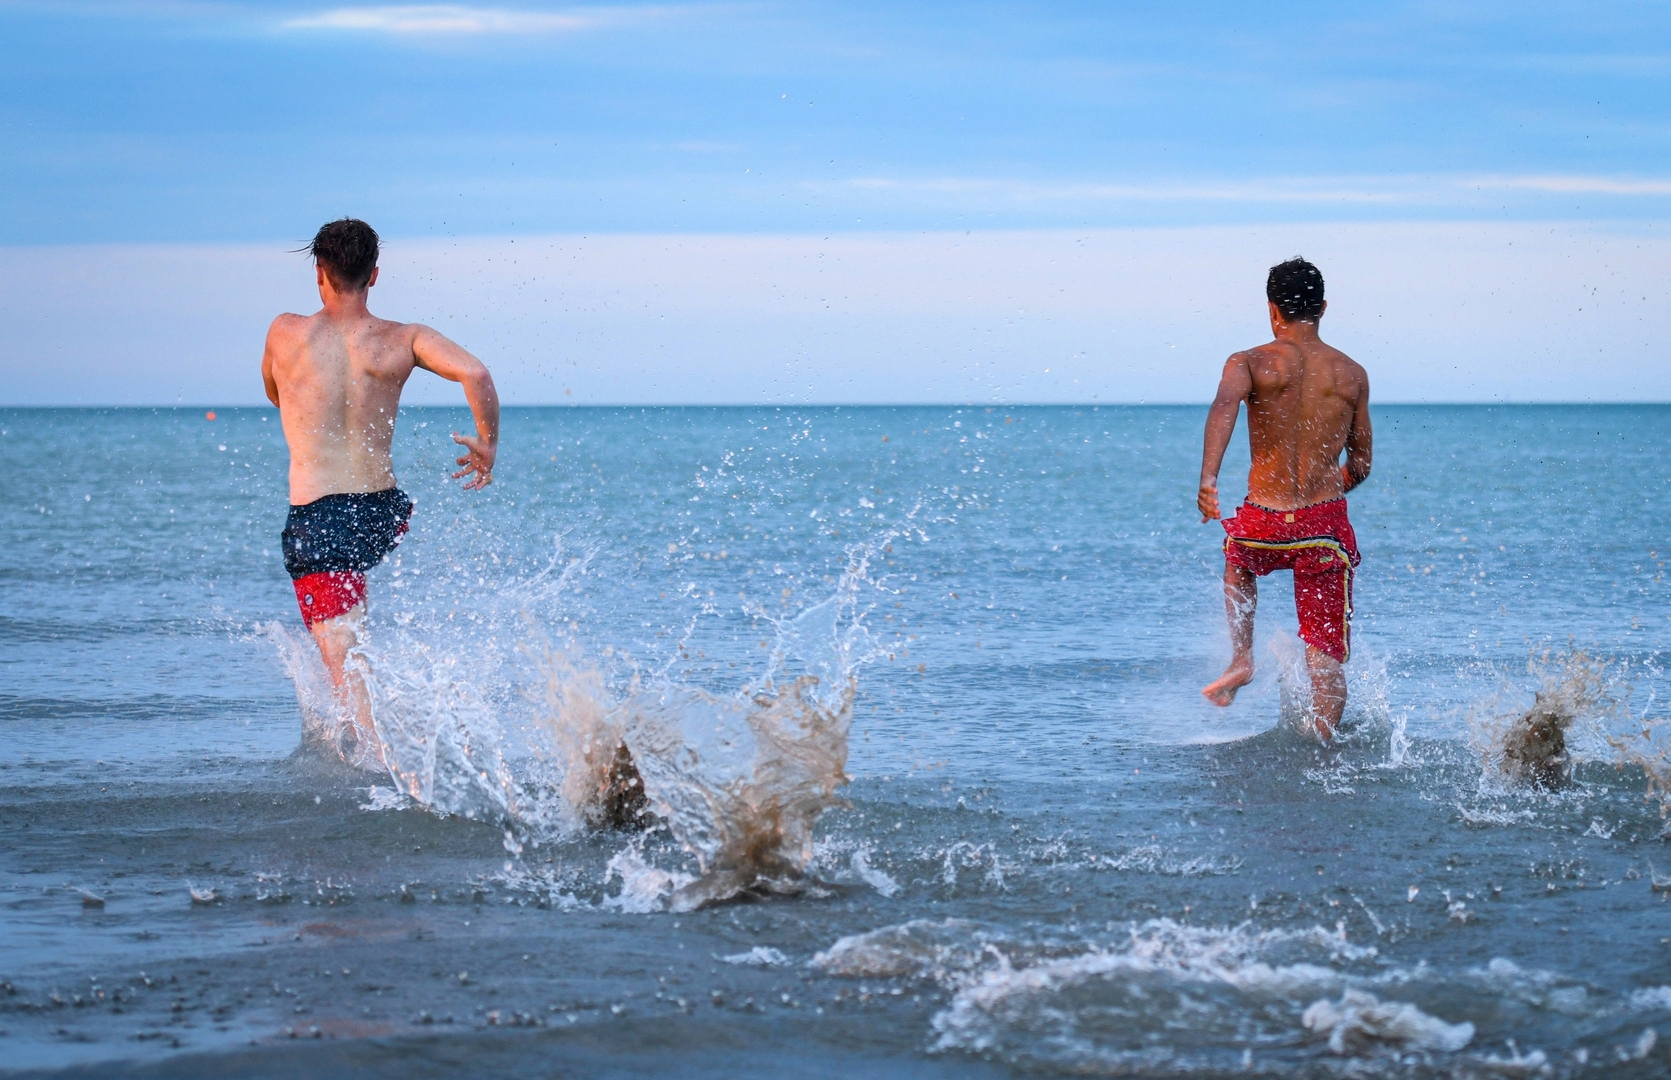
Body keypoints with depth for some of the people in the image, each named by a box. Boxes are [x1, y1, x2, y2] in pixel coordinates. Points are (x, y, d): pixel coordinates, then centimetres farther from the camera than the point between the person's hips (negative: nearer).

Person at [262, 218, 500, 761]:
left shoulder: (286, 333, -1)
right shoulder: (403, 339, -1)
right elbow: (475, 373, -15)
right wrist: (487, 445, 0)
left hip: (316, 520, -4)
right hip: (384, 514, 4)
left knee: (344, 663, -8)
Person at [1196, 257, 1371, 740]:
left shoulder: (1250, 363, -1)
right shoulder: (1352, 374, 6)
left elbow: (1225, 404, -25)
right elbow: (1360, 468, 13)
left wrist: (1208, 478, -36)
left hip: (1263, 524, 0)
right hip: (1326, 527, 0)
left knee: (1239, 566, 37)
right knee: (1327, 662, 5)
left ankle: (1241, 658, 22)